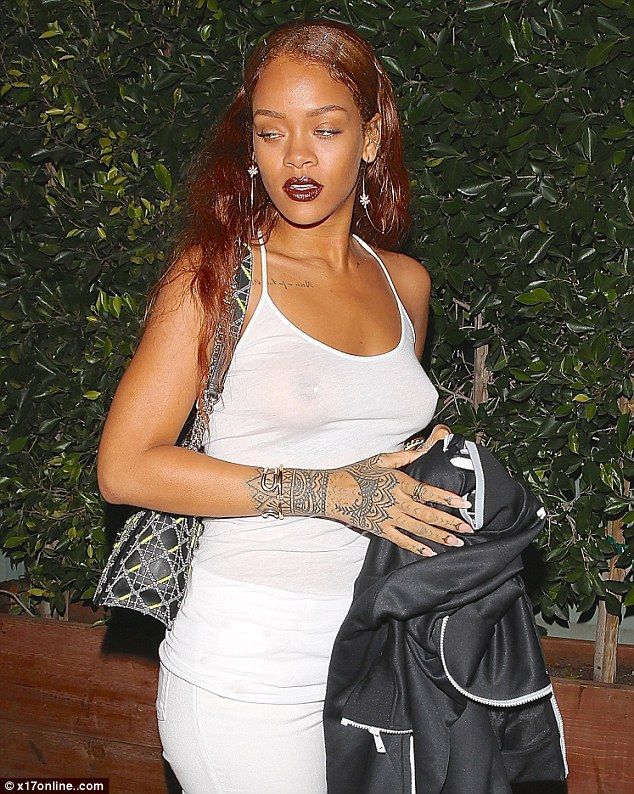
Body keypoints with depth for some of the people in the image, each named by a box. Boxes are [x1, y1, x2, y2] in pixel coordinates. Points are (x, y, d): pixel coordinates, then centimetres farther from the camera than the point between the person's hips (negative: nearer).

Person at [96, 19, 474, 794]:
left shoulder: (405, 283, 8)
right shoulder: (217, 273, -8)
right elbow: (125, 467, -15)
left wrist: (440, 465, 4)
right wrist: (326, 493, -18)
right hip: (251, 669, -5)